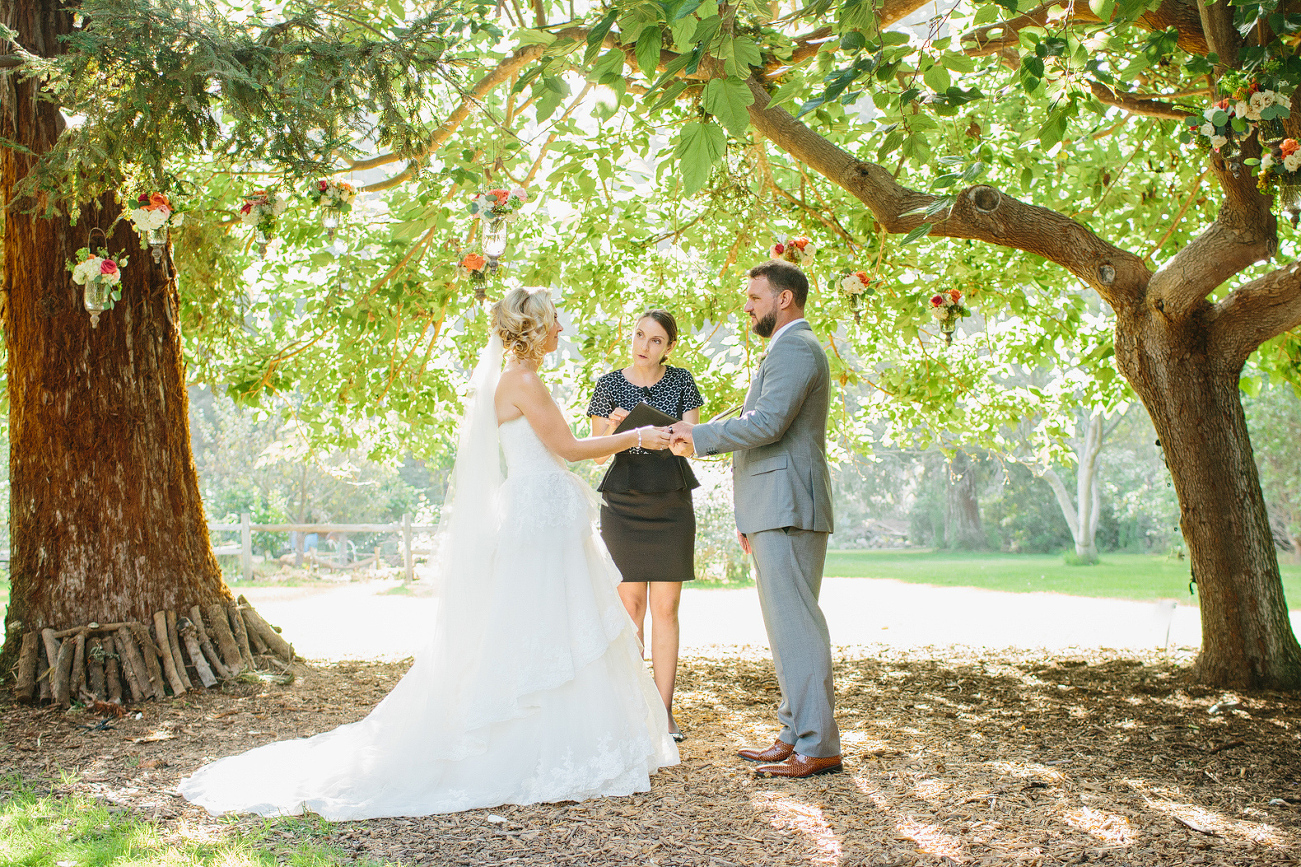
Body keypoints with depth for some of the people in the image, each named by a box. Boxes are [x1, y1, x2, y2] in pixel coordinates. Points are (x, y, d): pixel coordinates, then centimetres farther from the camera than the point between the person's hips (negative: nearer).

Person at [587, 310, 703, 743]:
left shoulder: (681, 381, 5)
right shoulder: (608, 385, 3)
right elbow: (596, 453, 5)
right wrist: (613, 427, -16)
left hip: (672, 502, 1)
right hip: (623, 502, -1)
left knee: (666, 608, 1)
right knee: (630, 606, -1)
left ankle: (664, 712, 6)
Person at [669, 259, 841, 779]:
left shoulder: (794, 348, -9)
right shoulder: (791, 348, 25)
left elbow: (766, 423, -22)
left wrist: (699, 437, -11)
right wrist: (749, 517, 24)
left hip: (788, 510, -11)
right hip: (776, 511, 11)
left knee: (795, 624, -9)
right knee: (787, 625, 12)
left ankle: (817, 746, -6)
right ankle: (795, 735, 18)